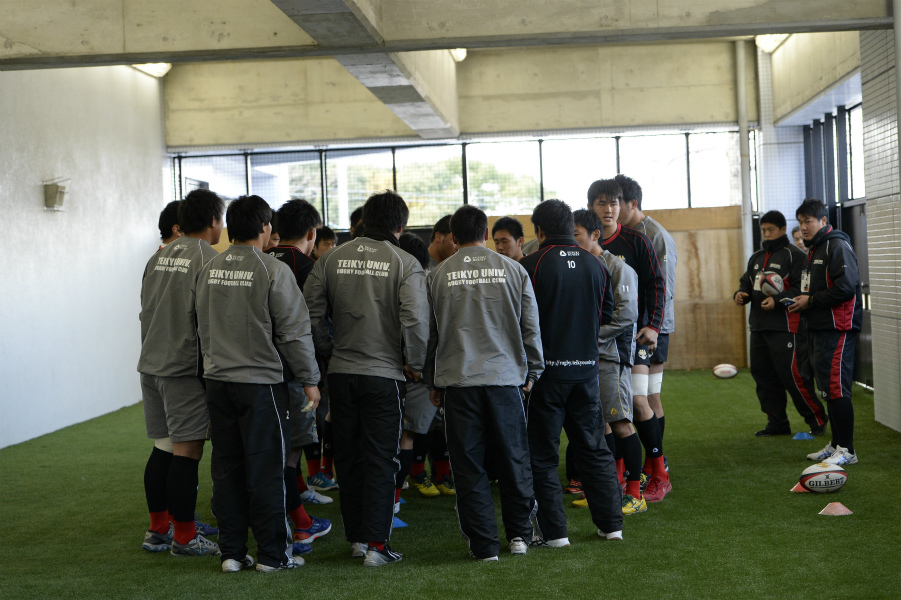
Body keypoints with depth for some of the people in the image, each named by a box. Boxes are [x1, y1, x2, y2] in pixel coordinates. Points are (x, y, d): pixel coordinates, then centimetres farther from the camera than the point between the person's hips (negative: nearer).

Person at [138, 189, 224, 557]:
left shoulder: (158, 258, 12)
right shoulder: (208, 259, -12)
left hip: (151, 365, 8)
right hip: (186, 368, -8)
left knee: (162, 448, 15)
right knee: (187, 452, -3)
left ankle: (157, 530, 22)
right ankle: (184, 537, 2)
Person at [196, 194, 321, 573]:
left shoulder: (209, 270, 7)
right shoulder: (274, 271, -12)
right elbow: (294, 331, -10)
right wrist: (310, 379, -2)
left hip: (218, 381, 6)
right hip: (261, 381, -6)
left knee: (226, 468, 10)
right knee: (265, 469, 1)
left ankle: (232, 552, 16)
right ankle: (272, 554, 7)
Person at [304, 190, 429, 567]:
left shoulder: (331, 259, 4)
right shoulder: (405, 263, -7)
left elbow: (310, 311, 1)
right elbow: (415, 319, -16)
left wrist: (329, 351, 13)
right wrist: (415, 363, -2)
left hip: (341, 372, 4)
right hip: (384, 374, -3)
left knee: (348, 456, 14)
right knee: (380, 459, 3)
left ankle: (356, 537, 22)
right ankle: (376, 545, 2)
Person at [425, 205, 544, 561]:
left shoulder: (438, 276, 2)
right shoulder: (513, 270, 3)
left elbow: (429, 334, 7)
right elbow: (531, 328, 7)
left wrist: (432, 383, 18)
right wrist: (532, 372, 19)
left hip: (457, 381, -1)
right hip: (506, 376, 1)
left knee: (469, 467, 4)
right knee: (513, 460, 13)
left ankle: (483, 545, 6)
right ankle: (519, 534, 19)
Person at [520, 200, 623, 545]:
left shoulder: (532, 266, -11)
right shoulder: (595, 265, 3)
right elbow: (606, 315, 12)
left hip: (547, 369, -4)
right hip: (586, 368, 4)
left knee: (543, 454, 5)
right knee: (594, 449, 15)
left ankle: (554, 531, 4)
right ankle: (611, 523, 17)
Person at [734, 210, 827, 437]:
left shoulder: (793, 255, -6)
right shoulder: (756, 257, 19)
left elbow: (800, 288, -14)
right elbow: (746, 282, 25)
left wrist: (777, 300, -25)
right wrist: (740, 293, 3)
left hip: (784, 327, -8)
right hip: (758, 326, 8)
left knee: (791, 374, -10)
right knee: (762, 374, 9)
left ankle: (817, 419, 5)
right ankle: (777, 423, 19)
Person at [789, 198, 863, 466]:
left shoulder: (837, 246, -11)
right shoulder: (813, 250, 20)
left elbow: (846, 287, -21)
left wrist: (811, 301, -15)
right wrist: (801, 301, 8)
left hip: (837, 330, -10)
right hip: (818, 329, 10)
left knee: (836, 389, -10)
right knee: (827, 389, 13)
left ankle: (846, 450, -6)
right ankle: (836, 445, 20)